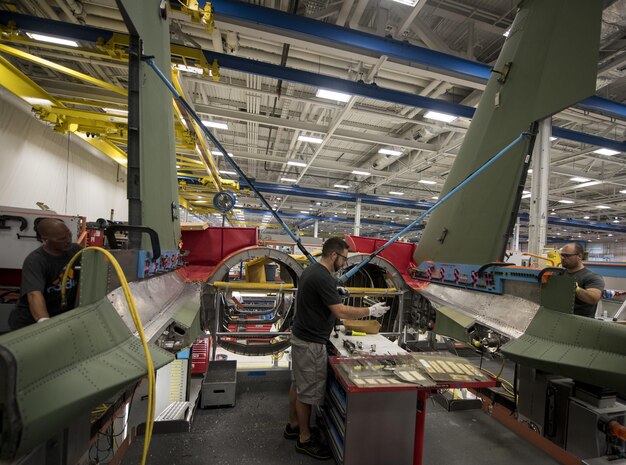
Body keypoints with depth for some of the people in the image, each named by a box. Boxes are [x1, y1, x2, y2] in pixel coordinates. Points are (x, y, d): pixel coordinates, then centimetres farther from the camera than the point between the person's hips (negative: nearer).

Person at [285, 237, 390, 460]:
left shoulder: (311, 271, 7)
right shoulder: (323, 277, -24)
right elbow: (340, 311, -24)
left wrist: (331, 322, 20)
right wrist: (371, 311, -14)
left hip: (301, 337, 10)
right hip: (311, 342, -10)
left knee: (298, 384, 21)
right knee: (308, 390, 6)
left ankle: (293, 425, 37)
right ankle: (305, 439, 22)